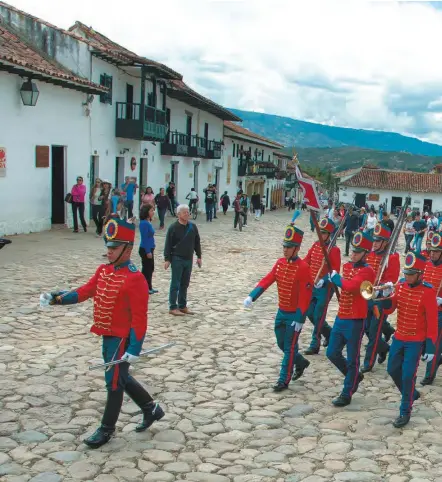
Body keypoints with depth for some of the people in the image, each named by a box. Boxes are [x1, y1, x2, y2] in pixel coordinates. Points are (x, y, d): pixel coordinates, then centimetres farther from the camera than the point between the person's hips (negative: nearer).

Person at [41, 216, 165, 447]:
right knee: (121, 377, 19)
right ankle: (151, 408, 36)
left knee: (114, 381, 4)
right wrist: (59, 297, -10)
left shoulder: (135, 278, -20)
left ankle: (107, 428, 20)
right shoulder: (103, 270, 6)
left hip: (122, 338, -8)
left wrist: (134, 348, -23)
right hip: (108, 335, 8)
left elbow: (139, 317, -22)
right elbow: (86, 290, 6)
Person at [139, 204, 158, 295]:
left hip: (149, 249, 9)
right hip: (145, 250, -9)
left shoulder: (148, 222, 10)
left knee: (150, 268, 16)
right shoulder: (144, 223, -18)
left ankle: (149, 287, 26)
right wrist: (148, 251, -20)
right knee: (146, 269, 0)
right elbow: (144, 238, -20)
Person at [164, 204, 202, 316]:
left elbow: (197, 242, 13)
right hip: (177, 259, -5)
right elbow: (168, 244, -8)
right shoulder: (173, 228, -9)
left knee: (185, 284, 12)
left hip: (189, 259, 5)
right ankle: (172, 307, 4)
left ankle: (182, 306, 20)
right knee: (175, 284, -1)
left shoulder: (192, 227, 5)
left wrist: (199, 256, 12)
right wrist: (167, 259, -11)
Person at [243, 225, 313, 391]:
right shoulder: (280, 263, 2)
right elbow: (267, 280, -2)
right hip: (281, 312, 7)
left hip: (294, 314, -7)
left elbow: (305, 296, -20)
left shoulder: (303, 268, -19)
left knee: (289, 348, 2)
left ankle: (284, 380, 13)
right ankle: (301, 363, 41)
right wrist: (251, 296, -15)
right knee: (281, 344, 19)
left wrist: (299, 319, -21)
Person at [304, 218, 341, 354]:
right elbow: (306, 261, 9)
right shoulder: (315, 245, 7)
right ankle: (330, 334, 31)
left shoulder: (334, 250, -12)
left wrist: (324, 280, -30)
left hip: (325, 287, -7)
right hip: (312, 285, 7)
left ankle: (315, 345, 6)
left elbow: (336, 270, -17)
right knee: (310, 313, 11)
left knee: (318, 316, -4)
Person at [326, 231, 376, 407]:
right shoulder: (347, 266, 9)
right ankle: (354, 376, 34)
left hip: (355, 321, -8)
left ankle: (347, 394, 16)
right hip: (340, 318, 8)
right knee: (332, 353, 12)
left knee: (352, 359, 5)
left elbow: (350, 286, -29)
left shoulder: (367, 271, -16)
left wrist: (335, 277, -15)